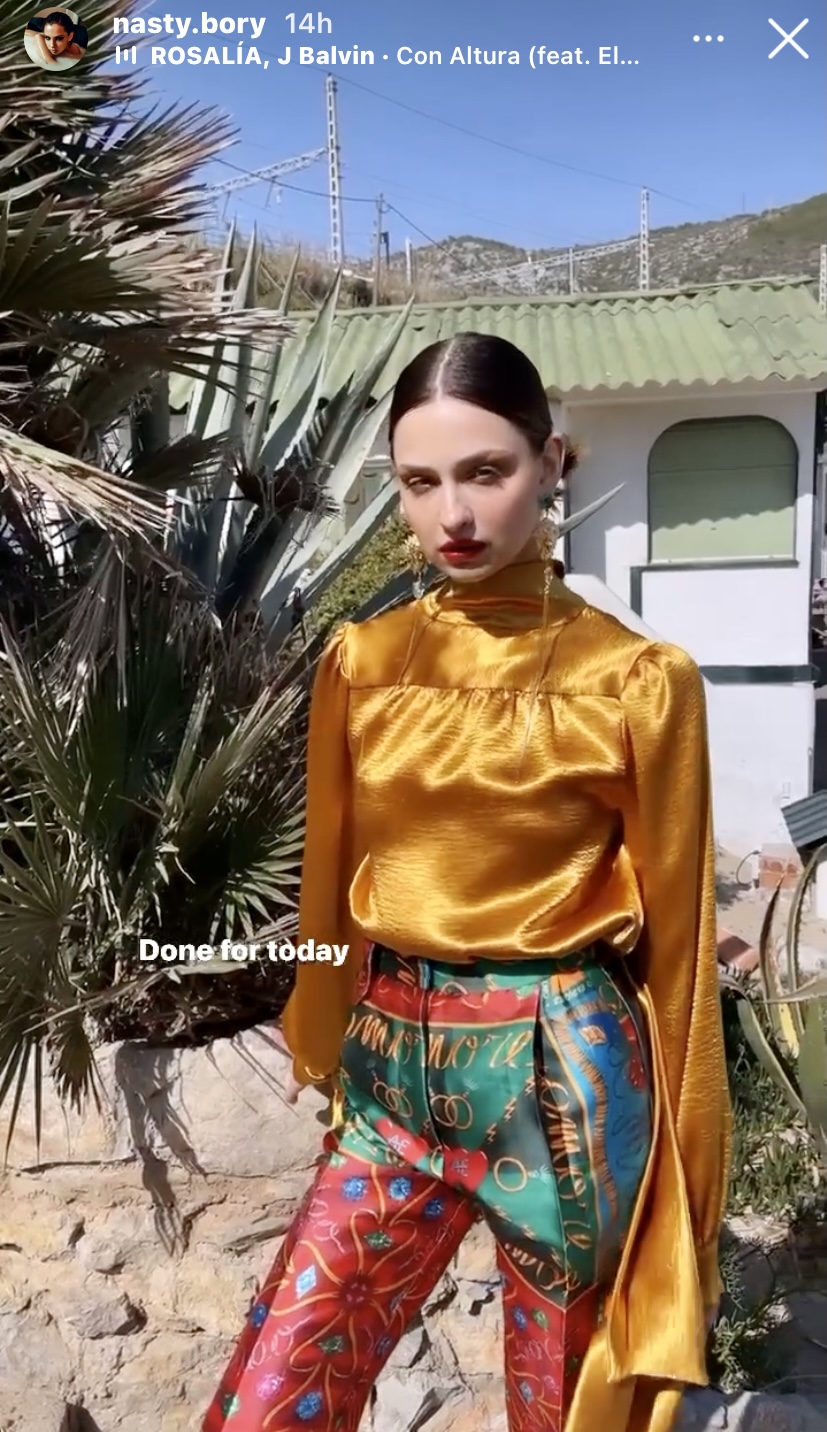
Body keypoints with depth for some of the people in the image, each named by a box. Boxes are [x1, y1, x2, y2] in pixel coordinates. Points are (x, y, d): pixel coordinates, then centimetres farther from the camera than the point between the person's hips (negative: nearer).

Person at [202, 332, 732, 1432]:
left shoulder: (638, 680, -8)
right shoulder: (360, 664, 2)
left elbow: (673, 939, -4)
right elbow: (332, 889, 11)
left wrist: (680, 1180, 0)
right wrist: (322, 1052, 18)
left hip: (566, 1086, -3)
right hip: (395, 1078, 3)